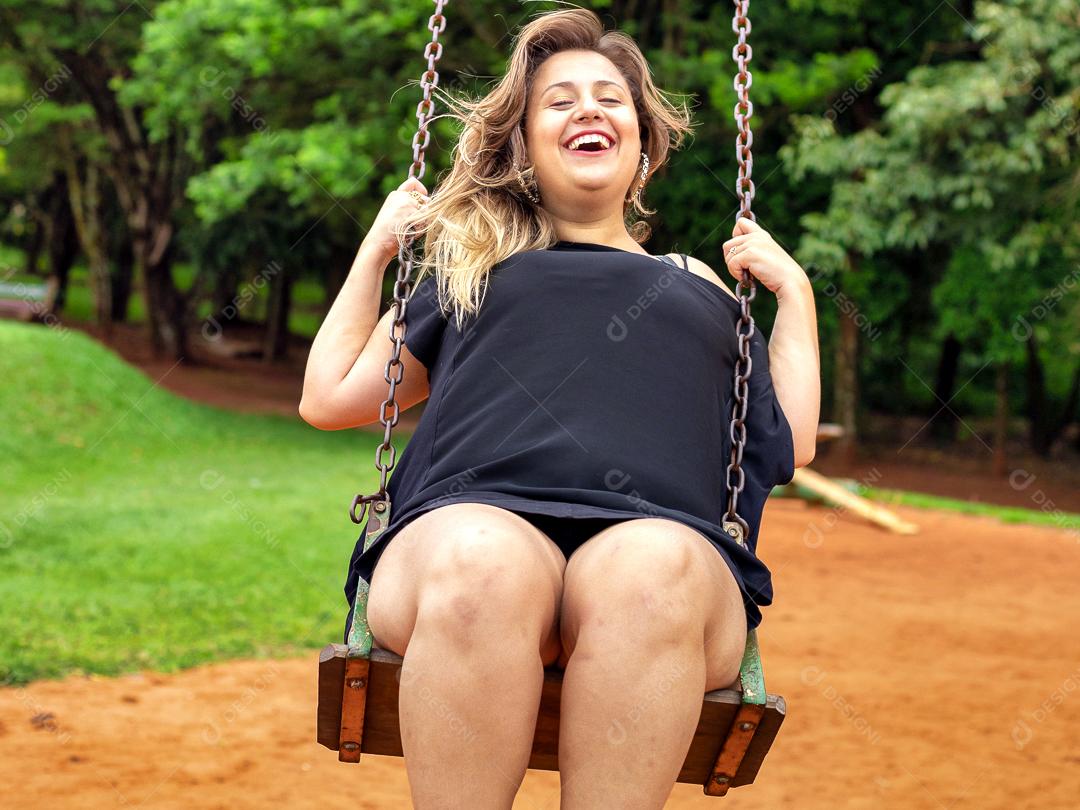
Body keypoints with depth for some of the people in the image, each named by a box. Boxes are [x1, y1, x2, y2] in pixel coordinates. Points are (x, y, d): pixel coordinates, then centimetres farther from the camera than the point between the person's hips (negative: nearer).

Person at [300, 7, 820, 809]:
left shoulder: (699, 287, 35)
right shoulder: (470, 270, 33)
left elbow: (791, 445, 28)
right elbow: (329, 398, 30)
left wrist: (793, 292, 31)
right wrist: (377, 248, 32)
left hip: (663, 533, 1)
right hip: (469, 522, 0)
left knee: (649, 568, -39)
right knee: (481, 563, -40)